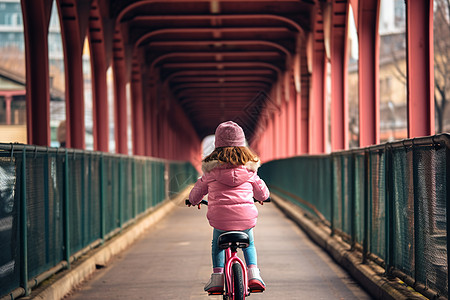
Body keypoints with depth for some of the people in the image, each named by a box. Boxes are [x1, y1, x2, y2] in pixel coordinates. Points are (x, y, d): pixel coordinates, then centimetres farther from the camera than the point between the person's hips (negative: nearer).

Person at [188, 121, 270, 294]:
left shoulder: (211, 169, 5)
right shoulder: (248, 168, 7)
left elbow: (198, 190, 18)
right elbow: (262, 192, 19)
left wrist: (193, 201, 41)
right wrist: (262, 197, 44)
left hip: (219, 219, -1)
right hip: (246, 218, 1)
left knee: (217, 244, 28)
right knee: (249, 244, 29)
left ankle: (217, 277, 16)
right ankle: (254, 274, 12)